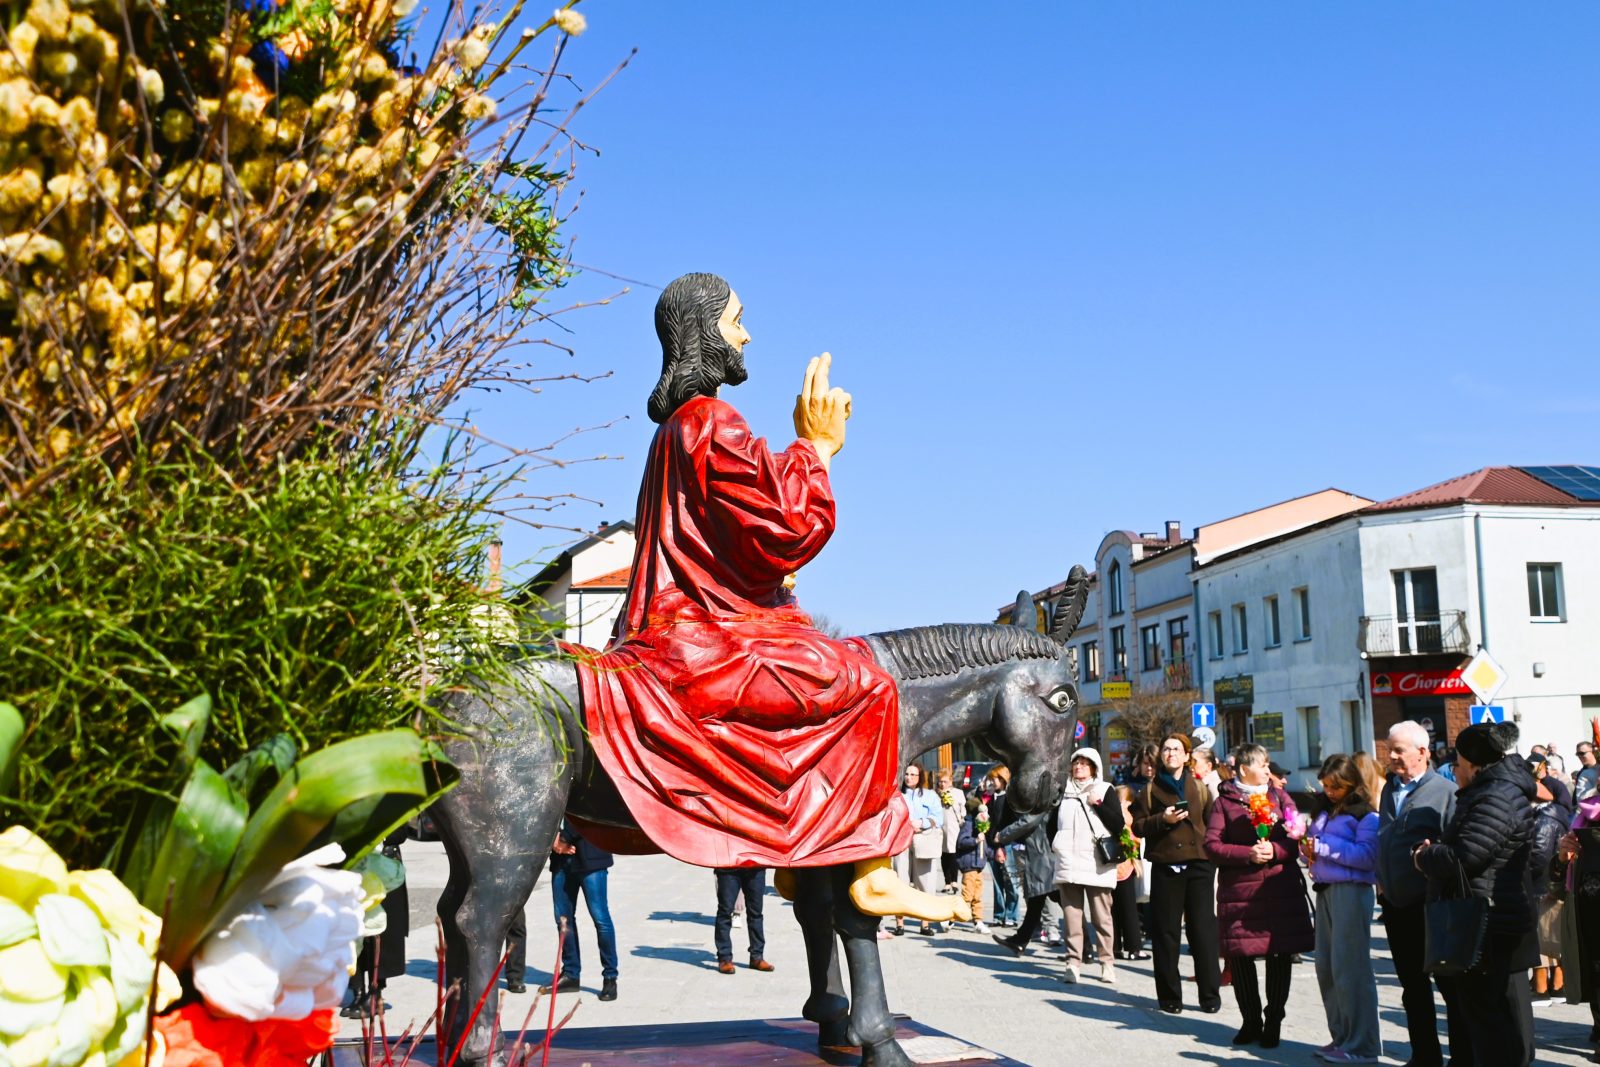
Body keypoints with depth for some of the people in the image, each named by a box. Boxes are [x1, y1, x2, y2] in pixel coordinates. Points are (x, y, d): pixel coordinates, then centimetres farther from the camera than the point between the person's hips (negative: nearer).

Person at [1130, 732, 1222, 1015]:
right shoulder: (1151, 790, 10)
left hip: (1198, 865, 0)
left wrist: (1211, 854, -3)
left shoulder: (1200, 789, 13)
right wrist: (1162, 820, -11)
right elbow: (1138, 826, 5)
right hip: (1165, 867, 0)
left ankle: (1210, 995, 6)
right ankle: (1169, 996, 11)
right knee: (1166, 932, 2)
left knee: (1203, 930, -2)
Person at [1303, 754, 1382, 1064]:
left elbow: (1367, 855, -17)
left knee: (1348, 968, -6)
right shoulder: (1325, 811, 15)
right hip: (1325, 891, 8)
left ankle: (1361, 1046, 2)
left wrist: (1326, 848, -17)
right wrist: (1307, 848, -2)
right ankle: (1341, 1036, 20)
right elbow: (1313, 844, 20)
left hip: (1351, 892, -8)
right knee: (1326, 967, 9)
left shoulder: (1366, 815, -6)